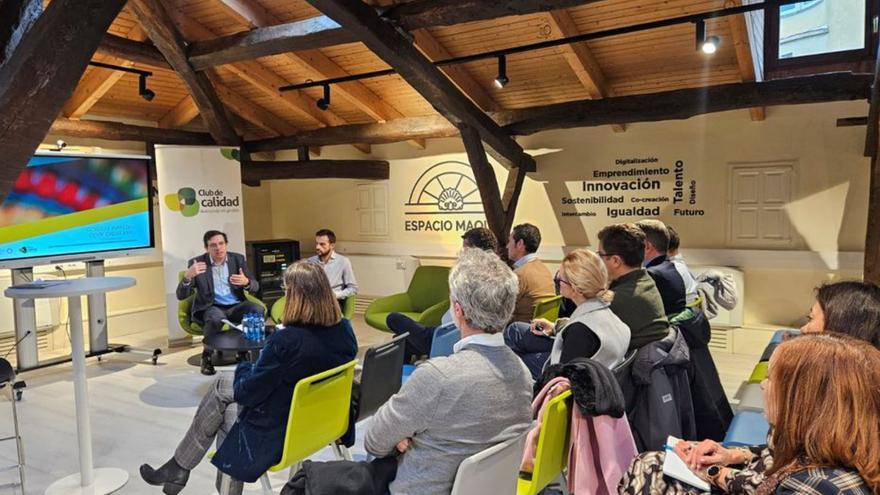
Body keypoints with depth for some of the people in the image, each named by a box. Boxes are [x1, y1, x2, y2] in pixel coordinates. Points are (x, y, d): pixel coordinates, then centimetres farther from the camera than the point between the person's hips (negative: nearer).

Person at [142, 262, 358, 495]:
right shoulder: (345, 329, -11)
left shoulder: (285, 341, -31)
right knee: (222, 383, 21)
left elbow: (247, 393, -16)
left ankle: (179, 467, 38)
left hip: (278, 431, -7)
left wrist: (244, 369, 6)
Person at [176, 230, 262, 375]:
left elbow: (255, 287, 5)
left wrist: (246, 282, -20)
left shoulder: (238, 259, 3)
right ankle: (207, 355, -10)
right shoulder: (196, 263, -5)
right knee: (217, 318, -38)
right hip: (210, 308, -2)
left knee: (257, 310, -28)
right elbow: (181, 296, -8)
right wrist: (188, 276, -29)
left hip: (236, 306, 3)